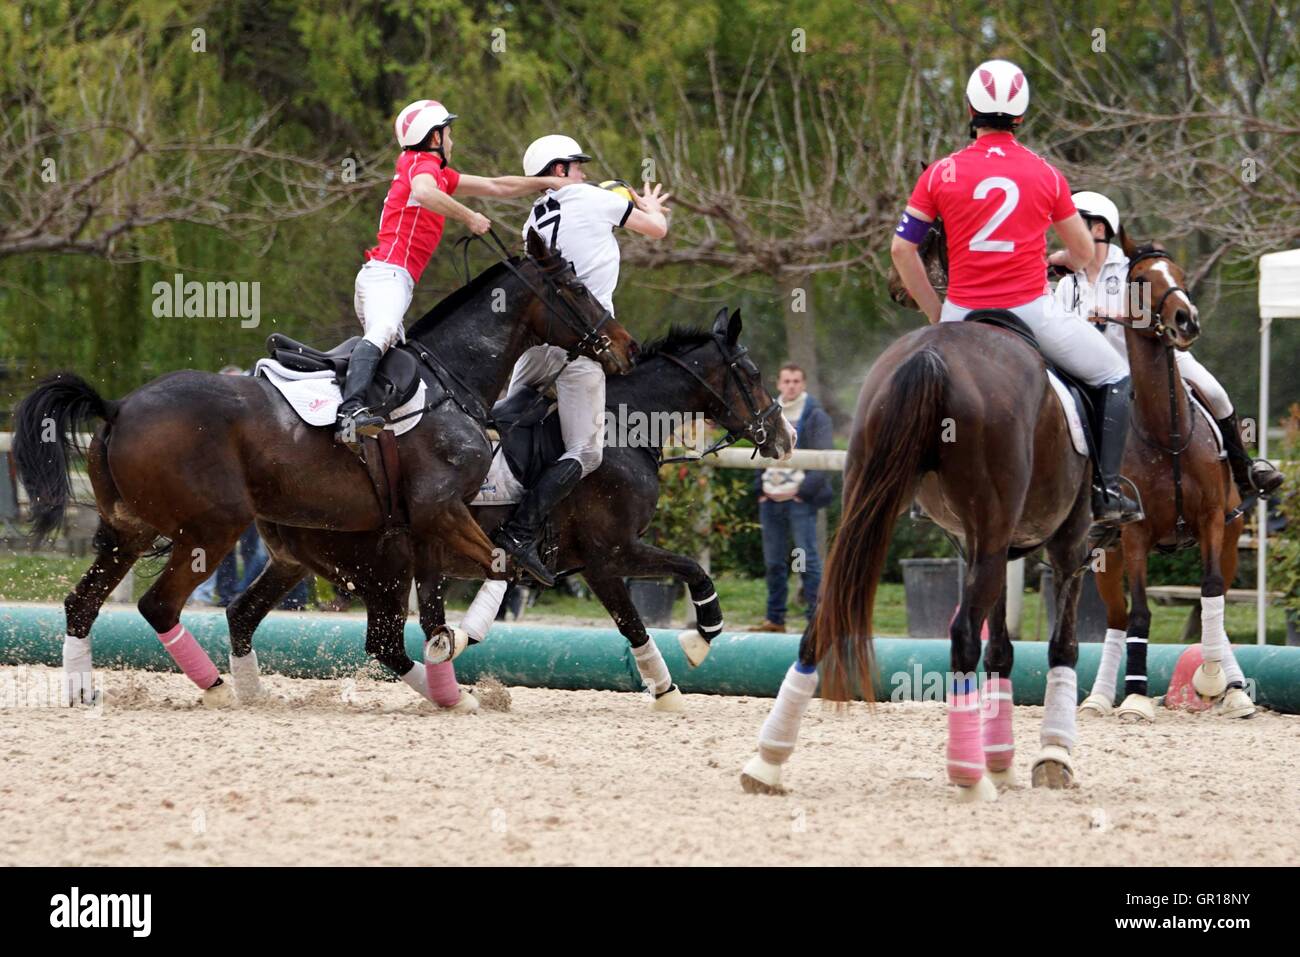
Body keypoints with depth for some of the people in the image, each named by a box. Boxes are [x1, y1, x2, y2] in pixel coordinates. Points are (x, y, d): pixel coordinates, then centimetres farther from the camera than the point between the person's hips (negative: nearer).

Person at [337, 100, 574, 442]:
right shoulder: (424, 164, -2)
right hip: (388, 274, -11)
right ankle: (351, 411, -54)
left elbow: (495, 187, 36)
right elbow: (424, 194, -28)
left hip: (383, 277, 11)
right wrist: (469, 218, -19)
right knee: (381, 336, -32)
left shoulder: (439, 172, 27)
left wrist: (550, 182, 39)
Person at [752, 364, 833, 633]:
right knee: (774, 561, 9)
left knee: (807, 558, -9)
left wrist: (803, 489, -13)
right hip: (770, 499, 6)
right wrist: (761, 486, 8)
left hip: (800, 499, -6)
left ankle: (816, 618, -9)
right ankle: (775, 618, 15)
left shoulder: (814, 415, -1)